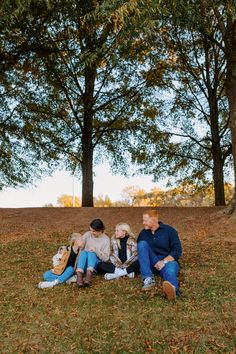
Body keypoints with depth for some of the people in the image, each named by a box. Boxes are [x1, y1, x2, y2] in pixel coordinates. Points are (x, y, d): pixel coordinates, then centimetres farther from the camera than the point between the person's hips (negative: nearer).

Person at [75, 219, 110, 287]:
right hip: (84, 264, 2)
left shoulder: (106, 239, -2)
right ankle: (79, 275, -50)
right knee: (83, 252, -30)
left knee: (91, 253, -31)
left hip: (96, 264, -2)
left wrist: (96, 250, -21)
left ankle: (89, 274, -55)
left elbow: (105, 258, -7)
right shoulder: (87, 235, 3)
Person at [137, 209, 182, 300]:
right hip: (151, 264, 3)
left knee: (170, 270, -39)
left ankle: (172, 289, -74)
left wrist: (164, 261, -20)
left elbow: (177, 251, -6)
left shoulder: (169, 230, -2)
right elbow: (139, 250, 9)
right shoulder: (143, 233, 8)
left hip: (168, 261, -3)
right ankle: (148, 279, -33)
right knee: (142, 243, -22)